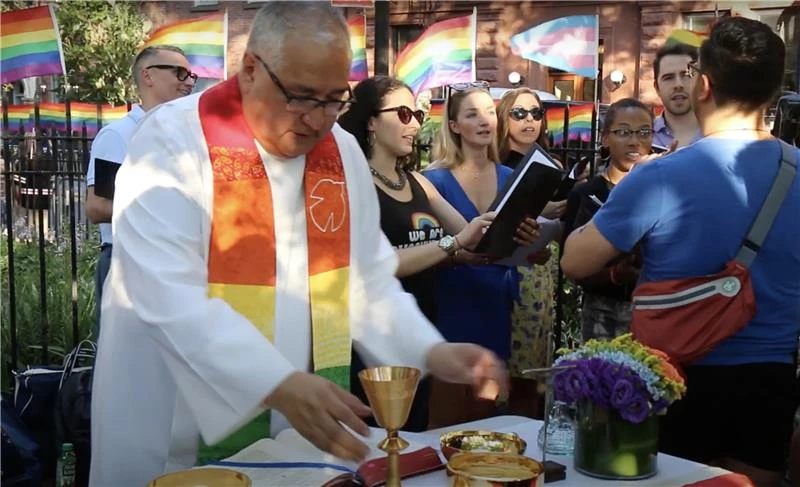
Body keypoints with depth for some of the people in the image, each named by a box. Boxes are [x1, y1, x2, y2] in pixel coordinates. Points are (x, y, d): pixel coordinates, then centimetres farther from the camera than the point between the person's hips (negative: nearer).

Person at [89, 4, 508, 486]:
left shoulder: (342, 151, 4)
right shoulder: (174, 140, -15)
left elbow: (368, 278, 9)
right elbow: (170, 297, -25)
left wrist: (430, 351, -5)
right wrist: (278, 385, -33)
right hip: (189, 432, -5)